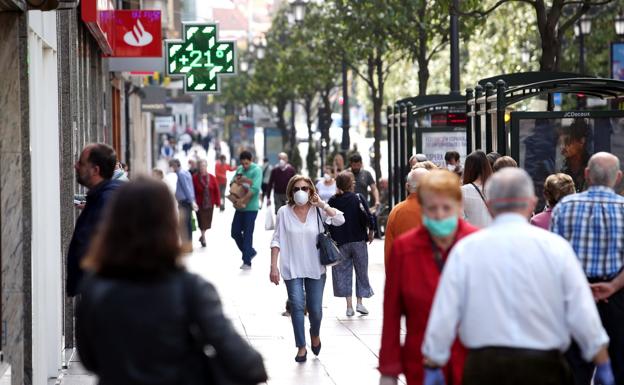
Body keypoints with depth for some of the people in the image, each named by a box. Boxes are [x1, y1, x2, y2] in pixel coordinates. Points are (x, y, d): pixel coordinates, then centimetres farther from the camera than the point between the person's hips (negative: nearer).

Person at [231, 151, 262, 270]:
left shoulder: (256, 170, -11)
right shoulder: (240, 169, 9)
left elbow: (255, 188, -22)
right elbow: (233, 182, 10)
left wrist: (243, 200, -20)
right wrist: (237, 180, -13)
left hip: (251, 207, -7)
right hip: (240, 207, 7)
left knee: (247, 234, -4)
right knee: (235, 232, 9)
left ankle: (247, 262, 2)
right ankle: (250, 252, 27)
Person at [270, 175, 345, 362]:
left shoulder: (318, 210, -2)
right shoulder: (284, 212, -3)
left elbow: (340, 220, -16)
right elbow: (277, 240, -1)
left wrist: (322, 204, -16)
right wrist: (274, 266, -6)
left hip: (315, 268, 1)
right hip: (292, 269, -1)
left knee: (315, 309, 5)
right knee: (297, 306, -10)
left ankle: (315, 335, 37)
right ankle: (301, 347, 1)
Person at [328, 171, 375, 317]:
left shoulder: (332, 201, -2)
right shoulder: (358, 198, -9)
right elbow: (368, 217, -13)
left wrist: (332, 238, 11)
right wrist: (371, 231, 3)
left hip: (340, 242, 2)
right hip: (358, 240, -1)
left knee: (344, 272, 8)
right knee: (361, 271, 12)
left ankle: (349, 305, 5)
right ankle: (359, 303, 10)